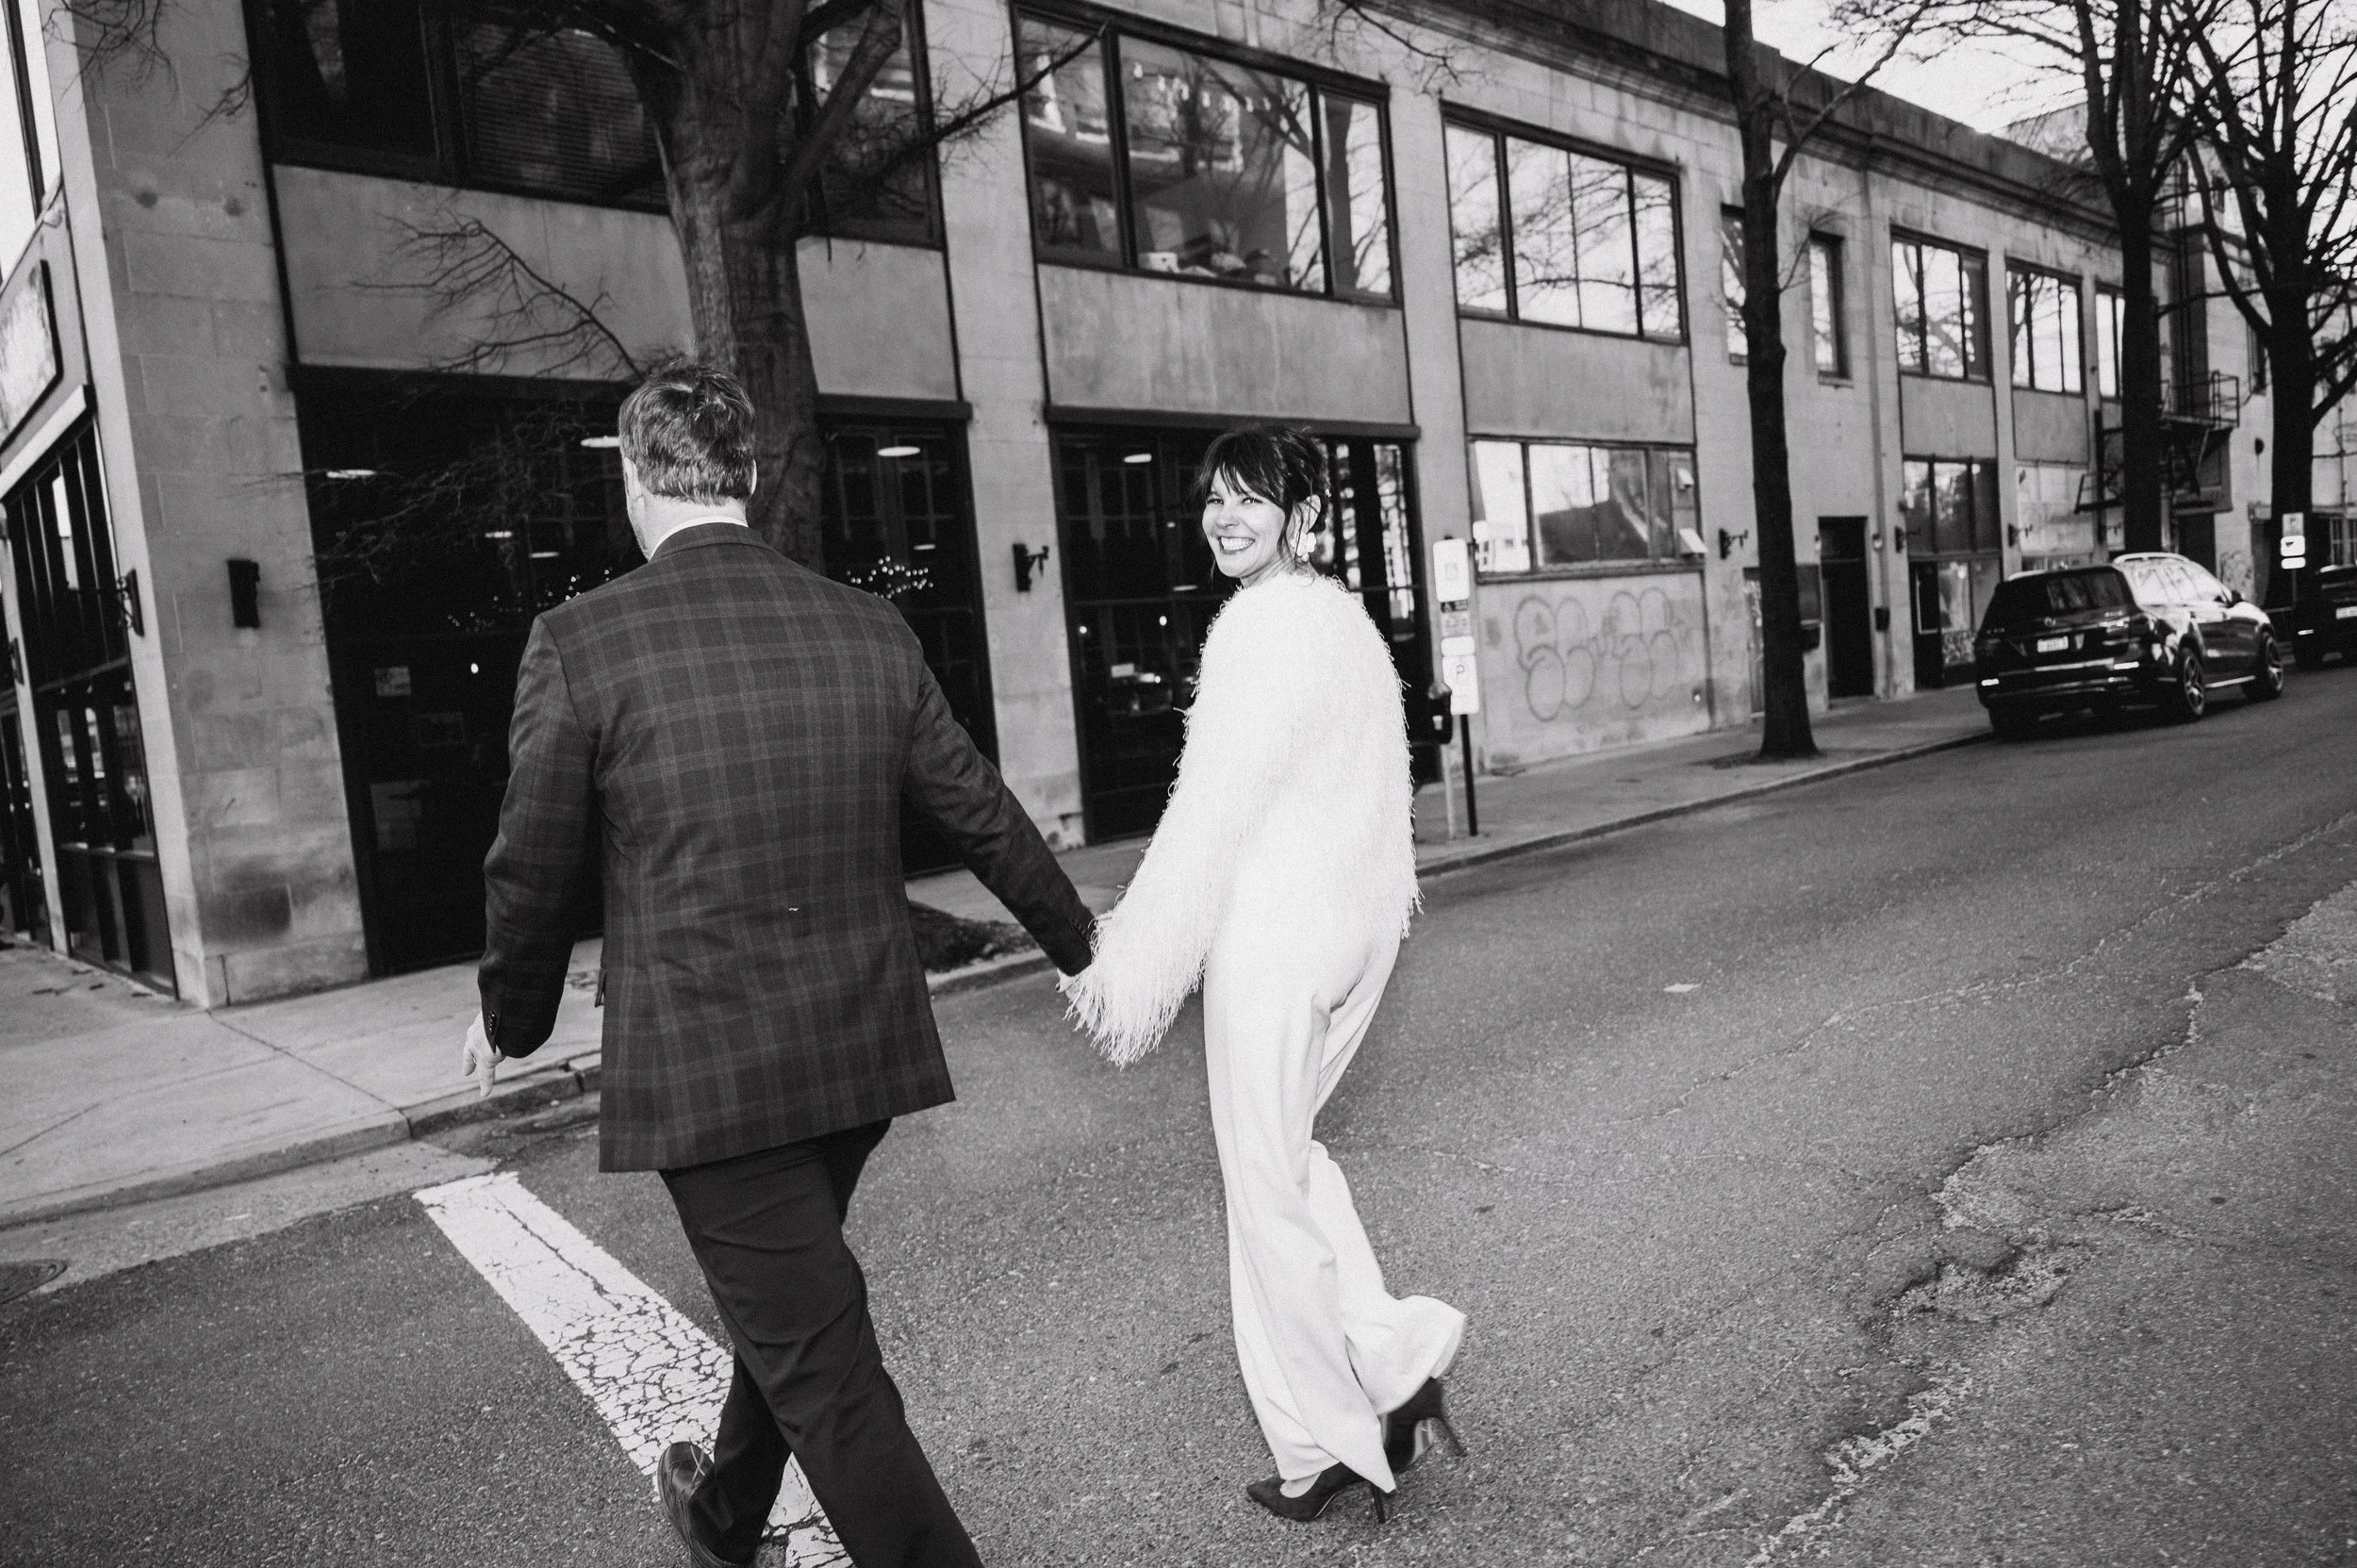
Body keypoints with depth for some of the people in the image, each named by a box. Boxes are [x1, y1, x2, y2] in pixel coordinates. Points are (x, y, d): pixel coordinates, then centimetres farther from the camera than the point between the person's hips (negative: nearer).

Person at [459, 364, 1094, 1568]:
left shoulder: (578, 642, -12)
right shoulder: (870, 630, 0)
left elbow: (533, 871, -5)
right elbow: (983, 815, 7)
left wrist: (512, 1020, 15)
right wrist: (1080, 945, 22)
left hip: (705, 1069, -6)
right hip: (863, 1049, 6)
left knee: (824, 1368, 5)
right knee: (789, 1302, 27)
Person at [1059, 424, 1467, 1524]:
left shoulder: (1266, 623, -16)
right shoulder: (1344, 615, 13)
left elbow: (1216, 804, -19)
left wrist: (1136, 965, -14)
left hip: (1276, 932, -9)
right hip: (1361, 921, 9)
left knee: (1267, 1184, 6)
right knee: (1283, 1149, 24)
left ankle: (1326, 1450, 20)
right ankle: (1397, 1360, 21)